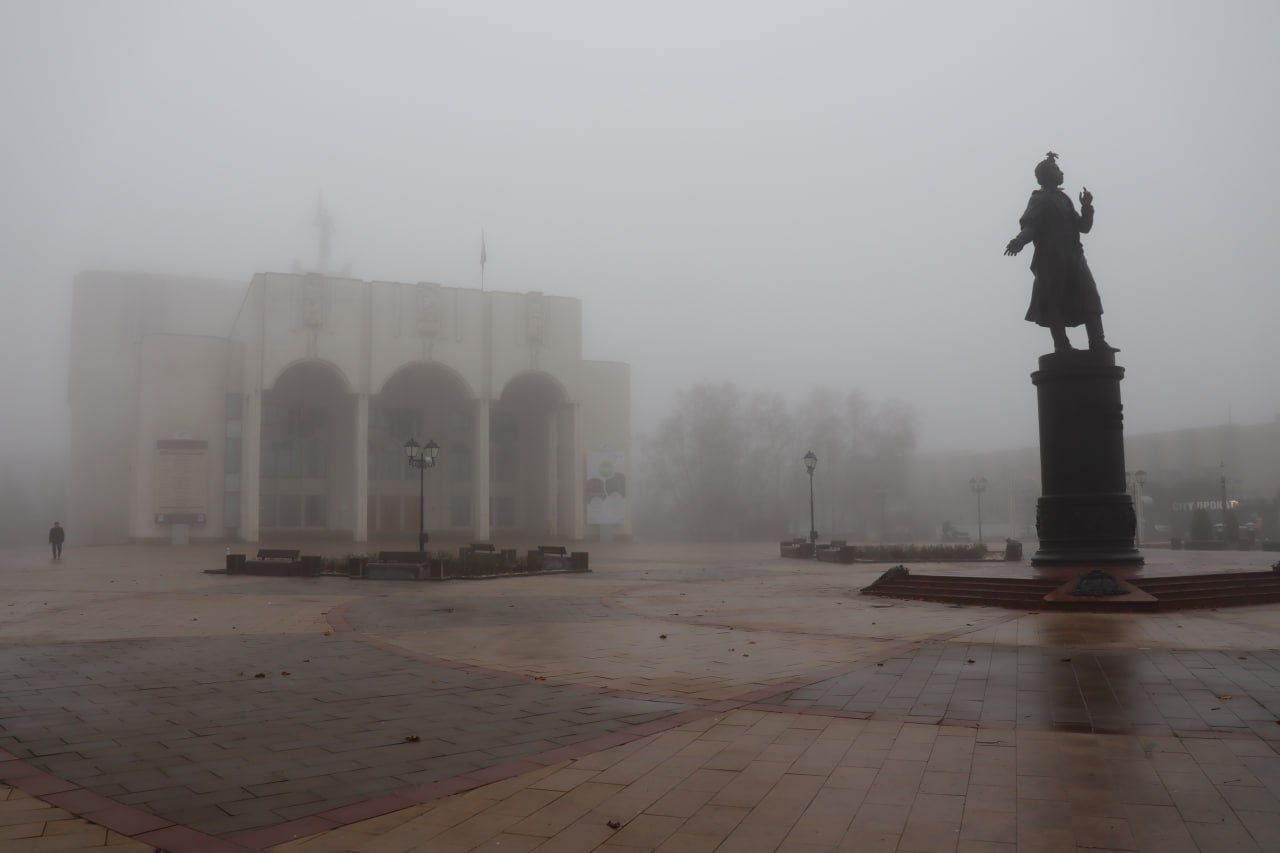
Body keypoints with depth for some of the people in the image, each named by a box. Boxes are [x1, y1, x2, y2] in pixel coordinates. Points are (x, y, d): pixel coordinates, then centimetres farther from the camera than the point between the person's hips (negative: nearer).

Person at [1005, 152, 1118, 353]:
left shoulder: (1063, 199, 24)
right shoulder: (1039, 199, 2)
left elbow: (1083, 226, 24)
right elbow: (1030, 225, -13)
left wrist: (1086, 207, 6)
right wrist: (1019, 241, -33)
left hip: (1071, 258, 7)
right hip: (1051, 259, -7)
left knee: (1089, 299, -2)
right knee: (1054, 303, -8)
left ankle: (1097, 342, -5)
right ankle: (1061, 345, -8)